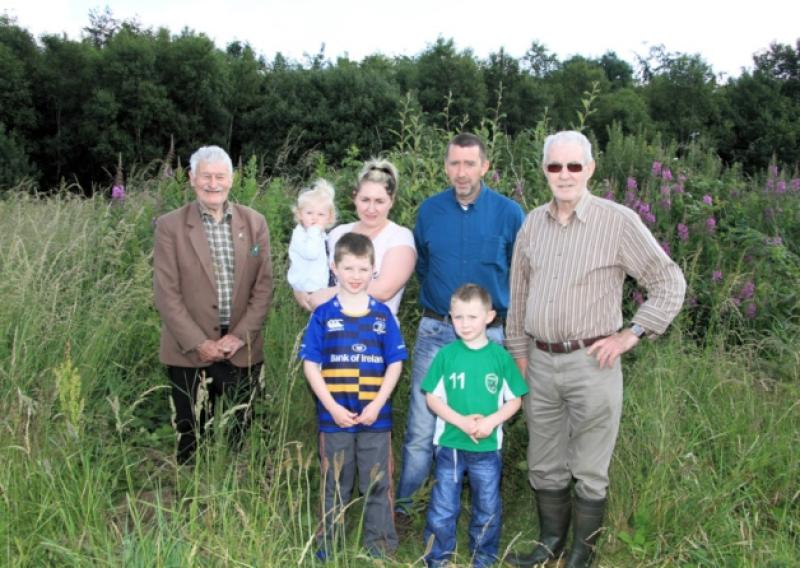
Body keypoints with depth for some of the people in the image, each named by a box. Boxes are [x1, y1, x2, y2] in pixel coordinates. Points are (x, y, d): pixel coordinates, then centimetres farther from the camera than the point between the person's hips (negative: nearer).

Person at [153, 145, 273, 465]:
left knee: (236, 438, 9)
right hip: (189, 353, -2)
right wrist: (199, 343, -11)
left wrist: (240, 336, -7)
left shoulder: (255, 223, 5)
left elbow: (264, 286, 3)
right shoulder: (170, 226, -3)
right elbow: (166, 294, -6)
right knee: (191, 441, 7)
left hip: (242, 352, 2)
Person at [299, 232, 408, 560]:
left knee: (377, 485, 9)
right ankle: (327, 548, 28)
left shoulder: (383, 315, 1)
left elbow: (395, 364, 1)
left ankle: (380, 549, 23)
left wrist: (377, 404, -10)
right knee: (335, 486, 13)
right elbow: (310, 364, -3)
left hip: (376, 417, 1)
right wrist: (332, 406, -12)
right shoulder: (323, 315, -2)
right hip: (334, 417, 0)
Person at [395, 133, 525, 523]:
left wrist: (501, 312, 5)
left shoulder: (509, 213, -4)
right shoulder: (429, 210, 2)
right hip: (435, 332, 1)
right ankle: (401, 505, 17)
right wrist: (437, 304, 11)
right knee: (421, 427, 2)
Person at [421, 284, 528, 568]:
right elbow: (432, 397, -3)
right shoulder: (446, 355, -5)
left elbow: (515, 399, 1)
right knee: (443, 508, 9)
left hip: (488, 447, 1)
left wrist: (491, 421, -16)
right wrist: (462, 421, -17)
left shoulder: (500, 356, -4)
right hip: (450, 445, 0)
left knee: (488, 508, 13)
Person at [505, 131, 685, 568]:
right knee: (544, 466, 16)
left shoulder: (618, 221, -8)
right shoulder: (533, 222, 7)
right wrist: (518, 354, 14)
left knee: (589, 471, 8)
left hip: (591, 363, -4)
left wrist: (631, 335, -7)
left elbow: (670, 283, -4)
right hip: (540, 362, 5)